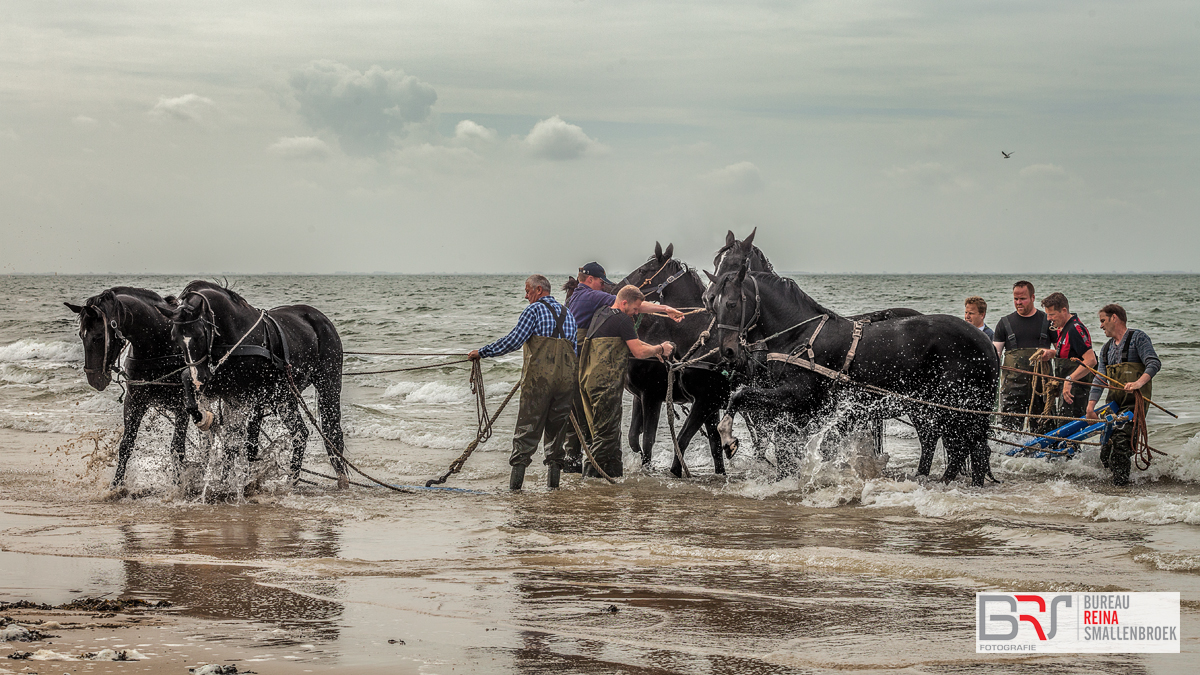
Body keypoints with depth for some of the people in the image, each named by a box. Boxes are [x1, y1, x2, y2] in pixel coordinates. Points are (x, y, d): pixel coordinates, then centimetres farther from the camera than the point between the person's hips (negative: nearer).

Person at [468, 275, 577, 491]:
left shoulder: (534, 310, -2)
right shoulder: (567, 314, 18)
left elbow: (514, 340, -9)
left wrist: (483, 352, -4)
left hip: (538, 377, -5)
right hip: (566, 378, 5)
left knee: (527, 426, -3)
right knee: (557, 426, 11)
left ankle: (518, 470, -10)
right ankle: (554, 476, 6)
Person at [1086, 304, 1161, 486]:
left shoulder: (1138, 338, -2)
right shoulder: (1106, 349, 20)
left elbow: (1154, 364, -16)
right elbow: (1099, 381, 12)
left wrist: (1138, 383, -32)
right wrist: (1090, 407, -2)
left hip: (1135, 403, -7)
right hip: (1114, 403, 7)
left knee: (1121, 441, -24)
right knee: (1106, 458, -1)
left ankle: (1120, 485, -20)